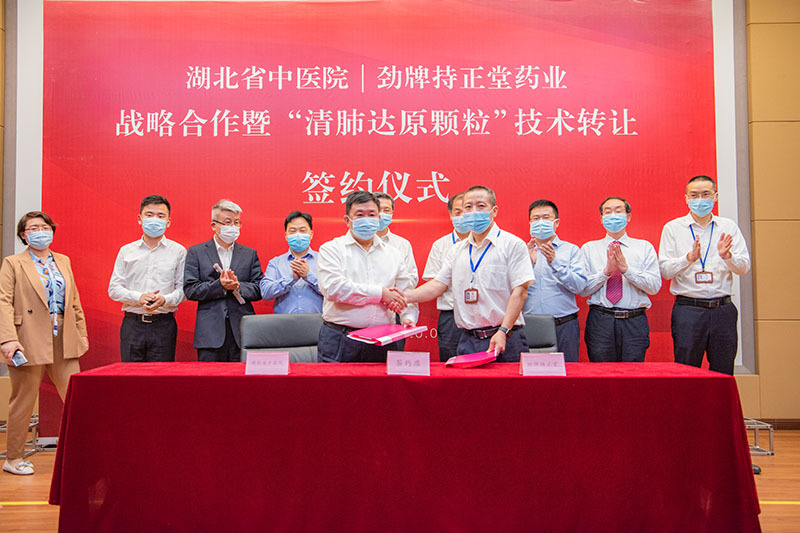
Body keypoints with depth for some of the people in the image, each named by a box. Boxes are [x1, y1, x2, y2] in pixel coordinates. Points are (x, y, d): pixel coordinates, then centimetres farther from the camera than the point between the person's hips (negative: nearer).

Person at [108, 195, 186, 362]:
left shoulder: (178, 251, 6)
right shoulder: (126, 251, 10)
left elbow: (183, 288, 1)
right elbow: (114, 288, 6)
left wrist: (164, 300, -17)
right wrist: (139, 298, -11)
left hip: (164, 325, -1)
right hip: (132, 323, 1)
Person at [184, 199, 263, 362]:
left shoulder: (250, 254, 14)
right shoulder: (196, 252, 8)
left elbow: (259, 290, 7)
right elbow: (190, 290, -1)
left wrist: (238, 286, -12)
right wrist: (219, 285, -14)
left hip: (243, 332, 2)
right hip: (210, 333, -1)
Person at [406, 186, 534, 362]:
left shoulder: (513, 244, -2)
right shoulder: (457, 250, 15)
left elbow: (520, 291, -9)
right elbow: (438, 285, 11)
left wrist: (502, 332, -18)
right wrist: (405, 296, -6)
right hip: (468, 341, 4)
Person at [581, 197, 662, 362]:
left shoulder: (645, 247, 10)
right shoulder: (589, 248, 9)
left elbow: (655, 286, -1)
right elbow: (583, 289, 0)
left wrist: (626, 268, -12)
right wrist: (606, 271, -13)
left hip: (634, 323, 0)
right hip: (600, 321, 0)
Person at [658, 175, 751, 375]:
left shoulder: (728, 227, 10)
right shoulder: (673, 228, 4)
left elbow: (743, 268, 4)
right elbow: (664, 270, -3)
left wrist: (727, 256, -17)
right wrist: (689, 258, -20)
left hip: (723, 309, 2)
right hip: (688, 309, -2)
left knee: (724, 374, 7)